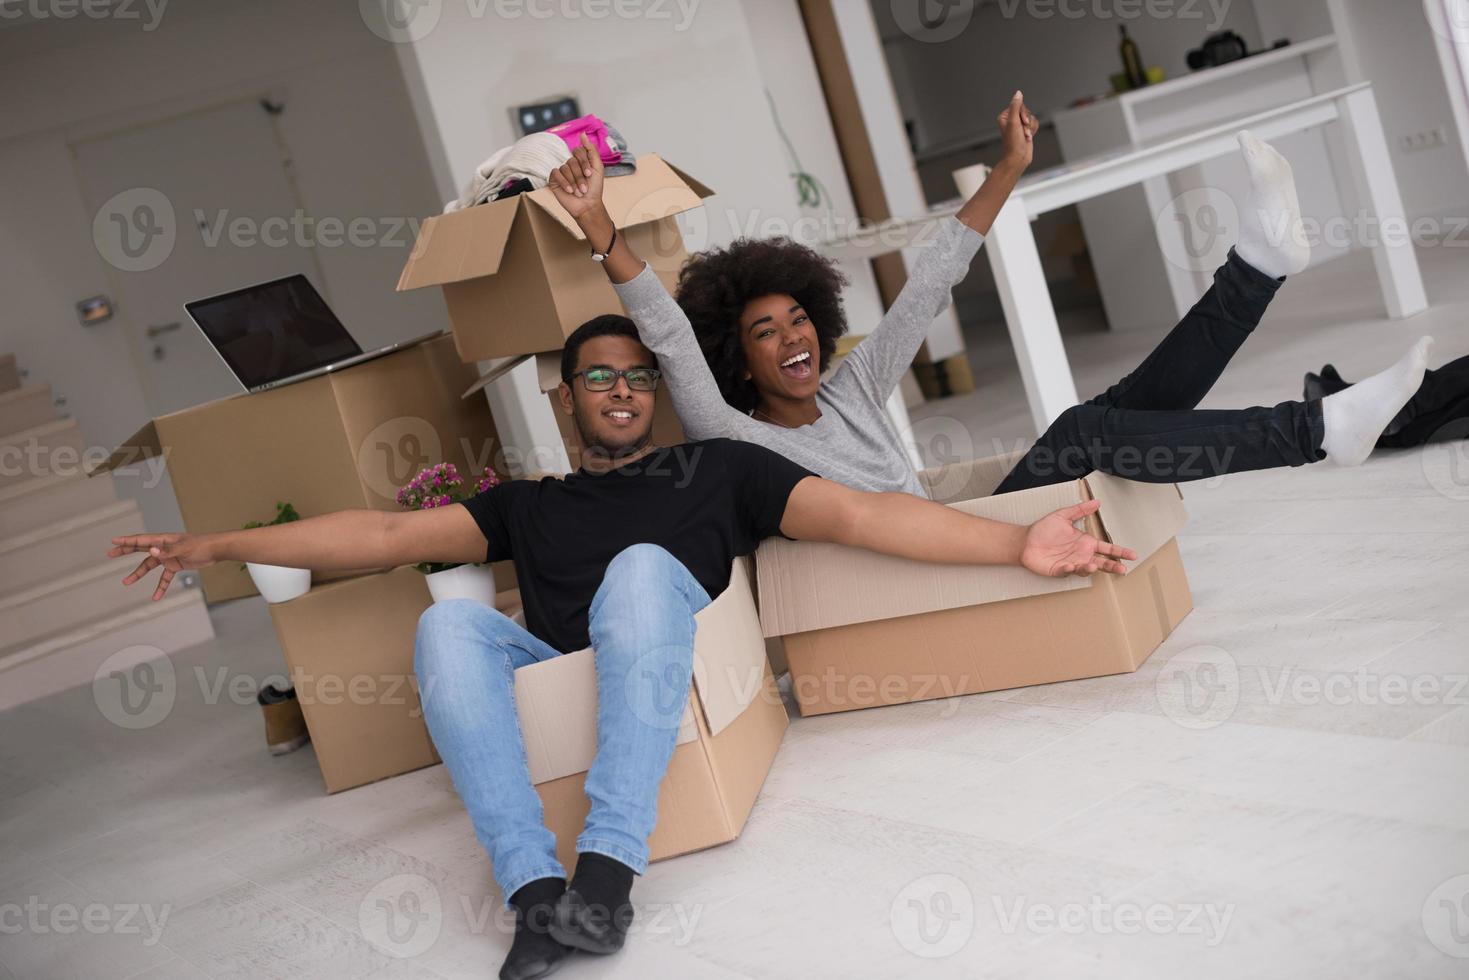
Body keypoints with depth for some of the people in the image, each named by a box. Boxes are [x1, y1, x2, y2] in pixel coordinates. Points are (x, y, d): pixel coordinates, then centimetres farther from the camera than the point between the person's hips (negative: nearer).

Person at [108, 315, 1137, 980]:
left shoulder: (716, 467, 18)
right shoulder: (530, 503, 26)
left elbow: (859, 514, 4)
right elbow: (390, 534, 19)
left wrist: (1017, 544, -9)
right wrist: (219, 545, 12)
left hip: (660, 686, -2)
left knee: (643, 564, -31)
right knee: (450, 622, -24)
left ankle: (606, 872, -41)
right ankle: (537, 891, -36)